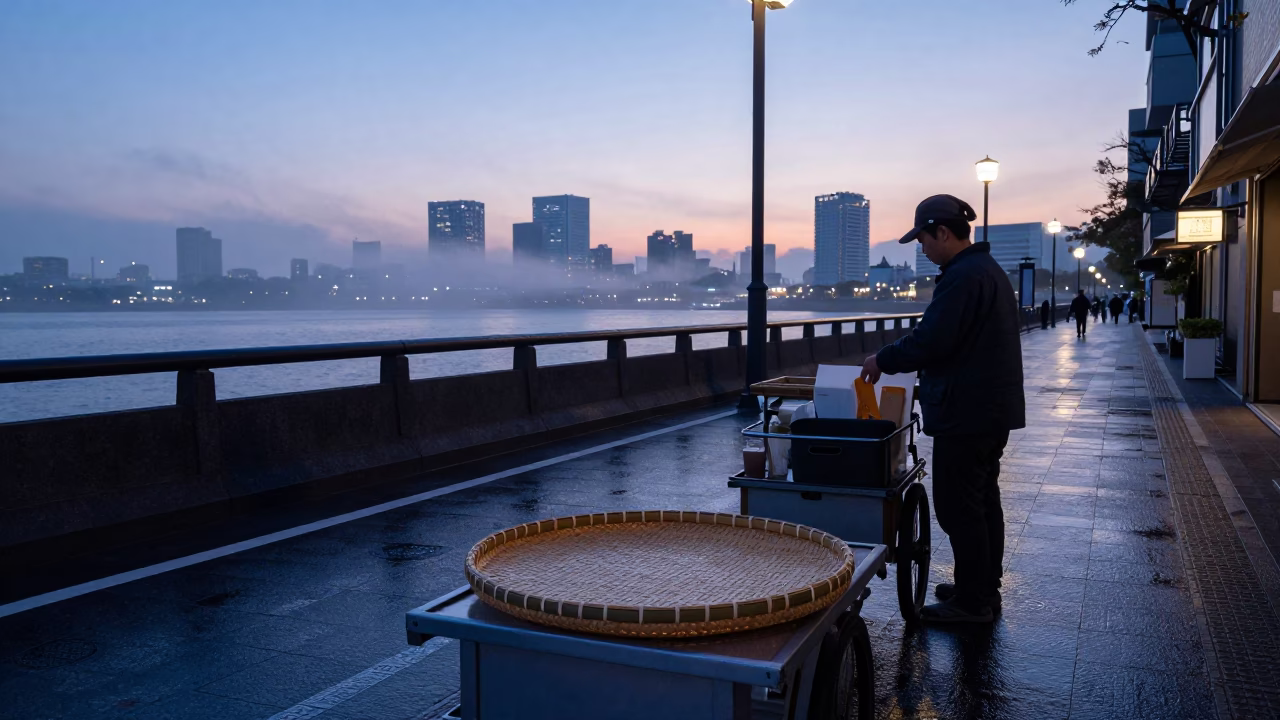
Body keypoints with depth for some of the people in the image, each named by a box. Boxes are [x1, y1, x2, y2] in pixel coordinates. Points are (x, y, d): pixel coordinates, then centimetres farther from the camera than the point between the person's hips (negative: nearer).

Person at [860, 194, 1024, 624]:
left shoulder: (962, 277, -20)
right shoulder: (989, 270, 16)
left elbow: (930, 341, -25)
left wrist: (883, 360, -10)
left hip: (966, 413, -11)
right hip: (994, 409, 11)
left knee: (959, 508, -3)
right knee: (984, 501, 18)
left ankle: (971, 602, 4)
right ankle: (984, 591, 29)